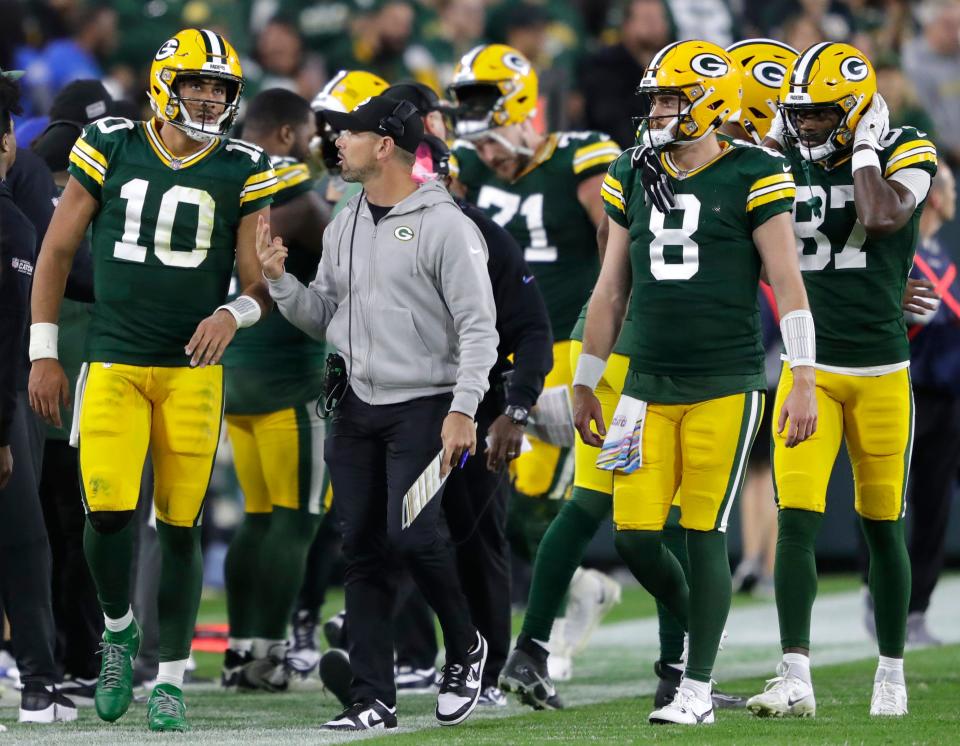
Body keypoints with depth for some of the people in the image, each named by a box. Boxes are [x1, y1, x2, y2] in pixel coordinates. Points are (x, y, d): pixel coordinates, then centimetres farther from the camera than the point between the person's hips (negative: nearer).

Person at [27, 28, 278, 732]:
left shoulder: (242, 171, 2)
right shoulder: (111, 149, 2)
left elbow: (262, 282, 4)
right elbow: (57, 250, 8)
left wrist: (234, 313, -20)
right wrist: (44, 353, 5)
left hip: (192, 370, 0)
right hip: (113, 364, 0)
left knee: (180, 525, 0)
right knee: (108, 509, -15)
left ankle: (171, 678, 13)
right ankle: (118, 628, 14)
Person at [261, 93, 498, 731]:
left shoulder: (444, 226, -10)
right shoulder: (344, 227, 13)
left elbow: (478, 326, -12)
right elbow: (323, 315, 18)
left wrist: (463, 410, -20)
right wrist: (280, 280, 0)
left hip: (423, 408, -7)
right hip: (357, 407, 7)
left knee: (411, 536, -16)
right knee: (363, 550, 3)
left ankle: (465, 647, 11)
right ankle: (375, 702, 5)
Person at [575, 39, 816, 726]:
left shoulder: (751, 178, -5)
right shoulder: (634, 178, 11)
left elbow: (788, 284, -8)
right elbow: (612, 290, 18)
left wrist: (804, 381, -15)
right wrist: (585, 384, 19)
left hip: (725, 386, -5)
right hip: (649, 386, 5)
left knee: (704, 535, -5)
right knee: (635, 536, -2)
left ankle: (698, 689, 3)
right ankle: (701, 629, 25)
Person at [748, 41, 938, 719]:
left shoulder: (904, 154, -6)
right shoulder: (789, 161, 5)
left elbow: (883, 218, -25)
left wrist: (863, 147, -15)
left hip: (881, 371, -2)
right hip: (809, 369, 2)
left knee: (883, 527, 8)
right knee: (796, 520, -11)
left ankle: (891, 673, 24)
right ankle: (796, 680, -13)